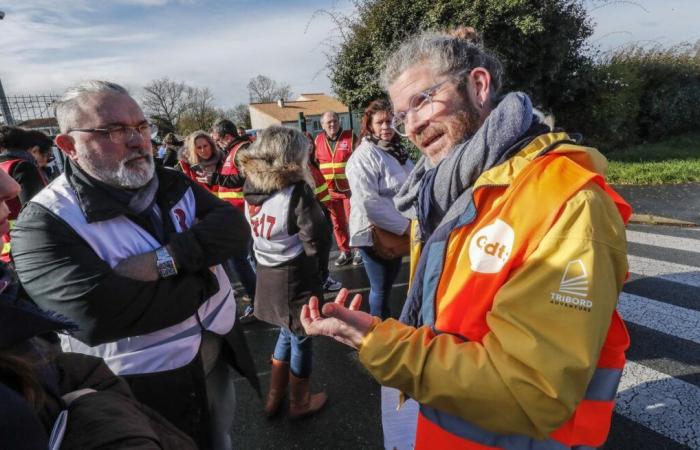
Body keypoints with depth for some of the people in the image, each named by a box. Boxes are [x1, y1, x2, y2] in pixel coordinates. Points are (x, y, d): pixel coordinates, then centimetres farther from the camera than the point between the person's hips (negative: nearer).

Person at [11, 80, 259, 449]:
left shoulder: (172, 184, -2)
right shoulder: (45, 223, -18)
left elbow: (235, 229, -14)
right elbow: (95, 312, -33)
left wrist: (165, 260, -30)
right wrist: (204, 275, -23)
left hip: (217, 357, 5)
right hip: (141, 390, -4)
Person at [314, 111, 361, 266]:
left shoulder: (350, 137, -5)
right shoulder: (318, 140, 6)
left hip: (349, 188, -3)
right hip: (329, 190, 4)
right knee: (337, 223, 10)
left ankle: (358, 250, 19)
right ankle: (345, 252, 23)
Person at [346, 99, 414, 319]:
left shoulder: (397, 149, 9)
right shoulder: (364, 156, -18)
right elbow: (369, 202, -26)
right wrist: (404, 226, -21)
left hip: (395, 230, 8)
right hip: (374, 232, -8)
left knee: (390, 281, 22)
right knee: (380, 288, 5)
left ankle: (385, 322, 41)